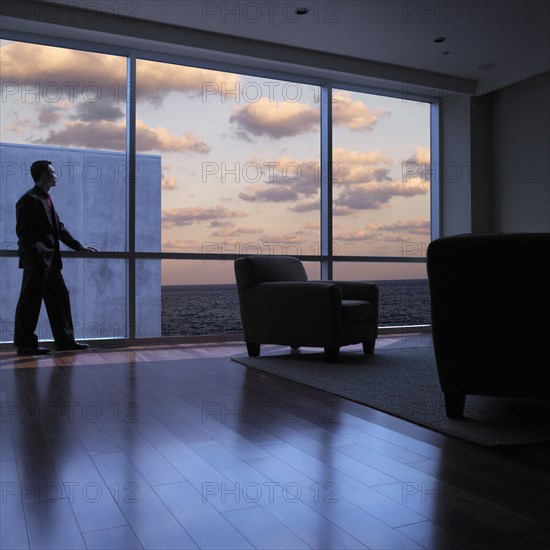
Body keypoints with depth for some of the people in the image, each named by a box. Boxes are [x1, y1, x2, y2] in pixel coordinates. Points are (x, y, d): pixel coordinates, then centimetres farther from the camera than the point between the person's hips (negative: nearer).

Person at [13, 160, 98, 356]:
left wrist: (80, 247, 20)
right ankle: (24, 344, 6)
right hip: (36, 260, -9)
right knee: (30, 301, -2)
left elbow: (59, 228, 21)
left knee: (59, 297, 11)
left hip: (50, 260, 10)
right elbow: (24, 232, -15)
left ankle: (65, 340, 18)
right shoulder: (29, 200, -10)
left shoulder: (47, 199, 17)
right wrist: (34, 258, -20)